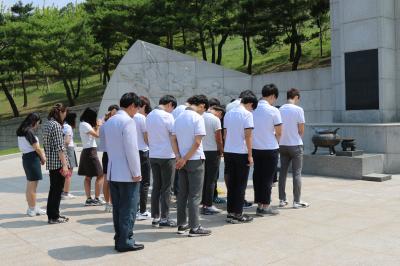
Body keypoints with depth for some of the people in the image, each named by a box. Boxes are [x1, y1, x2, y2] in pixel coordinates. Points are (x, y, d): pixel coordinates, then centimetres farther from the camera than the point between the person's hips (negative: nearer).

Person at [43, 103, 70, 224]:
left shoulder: (47, 124, 13)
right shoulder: (56, 125, -15)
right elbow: (60, 147, -19)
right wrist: (65, 165, -19)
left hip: (50, 162, 9)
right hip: (58, 162, -9)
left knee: (53, 189, 16)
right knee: (57, 190, -1)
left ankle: (51, 214, 24)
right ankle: (54, 217, 6)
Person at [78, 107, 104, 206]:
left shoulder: (83, 124, 15)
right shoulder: (85, 125, -14)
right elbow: (97, 134, -18)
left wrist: (97, 125, 8)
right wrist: (98, 126, -4)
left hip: (86, 152, 10)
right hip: (90, 152, -10)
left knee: (88, 177, 10)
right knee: (100, 176, -5)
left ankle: (89, 199, 13)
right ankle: (96, 199, -3)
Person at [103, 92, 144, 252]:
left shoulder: (109, 121, 12)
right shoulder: (128, 121, -15)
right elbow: (131, 149, -19)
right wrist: (136, 173, -13)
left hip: (112, 172, 8)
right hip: (127, 174, -8)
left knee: (117, 208, 13)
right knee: (128, 209, 1)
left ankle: (119, 239, 19)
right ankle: (126, 242, 6)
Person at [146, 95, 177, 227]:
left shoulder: (149, 116, 9)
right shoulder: (167, 116, -13)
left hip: (153, 155, 7)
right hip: (167, 155, -6)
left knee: (156, 187, 11)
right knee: (166, 188, 1)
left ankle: (155, 217, 15)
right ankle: (164, 218, 5)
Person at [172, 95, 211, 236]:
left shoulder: (179, 117, 9)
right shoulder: (198, 118, -12)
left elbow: (173, 139, 7)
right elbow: (197, 142, -18)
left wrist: (179, 157, -2)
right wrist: (184, 159, -13)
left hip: (182, 161, 7)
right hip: (195, 160, -7)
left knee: (182, 193, 13)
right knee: (195, 195, -1)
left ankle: (182, 225, 20)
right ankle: (194, 228, 3)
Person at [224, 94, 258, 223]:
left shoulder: (228, 114, 11)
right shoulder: (247, 114, -9)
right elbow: (248, 136, -14)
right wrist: (250, 155, -10)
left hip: (228, 152, 6)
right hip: (241, 153, -6)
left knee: (231, 183, 12)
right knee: (241, 185, 3)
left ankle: (230, 212, 15)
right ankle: (238, 214, 7)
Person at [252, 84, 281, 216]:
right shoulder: (273, 110, -13)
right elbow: (279, 132, -8)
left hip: (255, 148, 5)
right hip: (270, 148, -4)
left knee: (257, 176, 12)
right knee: (268, 178, 4)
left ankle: (259, 204, 18)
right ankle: (265, 206, 10)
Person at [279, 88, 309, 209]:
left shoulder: (280, 110, 2)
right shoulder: (298, 109, -11)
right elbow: (301, 130, -7)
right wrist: (298, 138, 11)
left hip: (282, 145, 5)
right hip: (295, 145, -5)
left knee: (283, 172, 11)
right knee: (297, 173, 2)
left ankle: (282, 200, 15)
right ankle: (296, 201, 4)